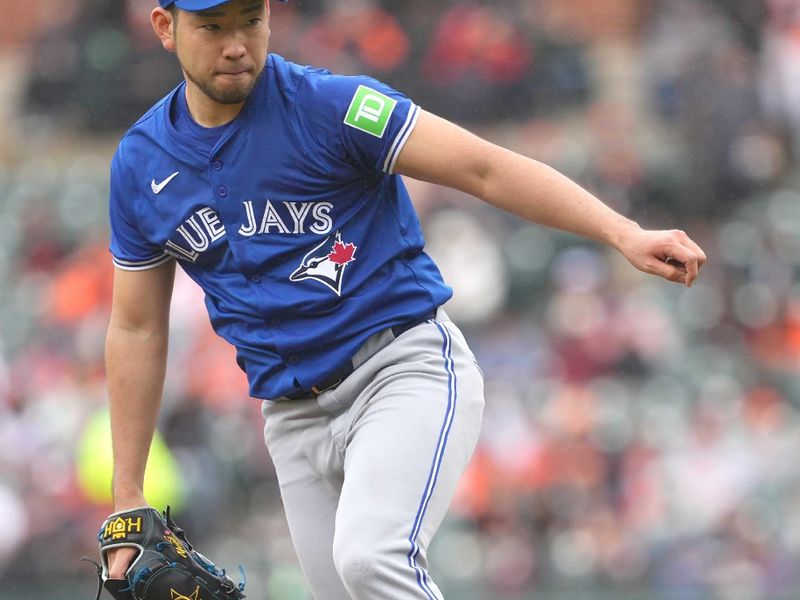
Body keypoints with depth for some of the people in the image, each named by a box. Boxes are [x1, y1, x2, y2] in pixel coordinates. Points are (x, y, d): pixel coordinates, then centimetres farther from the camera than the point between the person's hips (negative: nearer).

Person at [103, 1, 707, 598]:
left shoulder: (328, 103, -10)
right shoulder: (140, 167, 5)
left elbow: (485, 167, -15)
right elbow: (137, 330, 13)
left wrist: (624, 235, -26)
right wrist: (129, 497, 12)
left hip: (407, 366, -5)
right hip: (295, 415, 5)